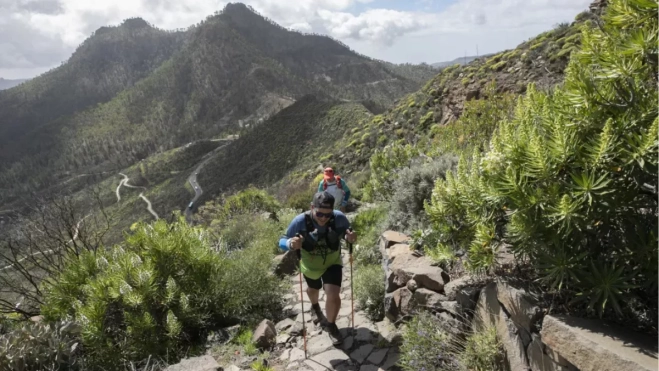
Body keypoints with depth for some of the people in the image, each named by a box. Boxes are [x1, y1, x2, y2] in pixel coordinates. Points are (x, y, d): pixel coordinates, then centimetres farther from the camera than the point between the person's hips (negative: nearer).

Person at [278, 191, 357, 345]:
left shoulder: (339, 218, -30)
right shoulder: (300, 221, -34)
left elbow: (347, 232, -9)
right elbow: (282, 241, -24)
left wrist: (350, 238, -33)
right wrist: (291, 244, -48)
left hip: (332, 263, 0)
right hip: (310, 265, 1)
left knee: (333, 297, -13)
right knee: (313, 289, 28)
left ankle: (331, 325, 22)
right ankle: (315, 307, 66)